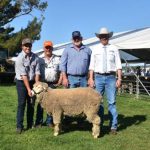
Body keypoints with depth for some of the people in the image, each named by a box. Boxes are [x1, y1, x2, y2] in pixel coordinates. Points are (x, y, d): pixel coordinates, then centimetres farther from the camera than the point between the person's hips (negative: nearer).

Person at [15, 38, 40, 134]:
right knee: (21, 104, -5)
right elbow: (23, 75, -19)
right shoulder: (20, 58, -15)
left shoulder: (35, 57, -2)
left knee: (31, 104, 9)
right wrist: (28, 89, -22)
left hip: (32, 82, 4)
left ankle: (30, 124, 20)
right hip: (21, 82, -4)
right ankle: (19, 126, 2)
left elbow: (37, 72, -3)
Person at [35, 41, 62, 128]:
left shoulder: (57, 59, 7)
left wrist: (59, 82, -2)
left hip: (53, 84, 0)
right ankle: (39, 121, 12)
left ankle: (49, 121, 16)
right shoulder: (40, 60, 7)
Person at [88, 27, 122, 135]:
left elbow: (118, 65, 3)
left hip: (111, 77, -1)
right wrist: (91, 79, -2)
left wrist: (119, 78, -5)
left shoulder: (114, 49, 6)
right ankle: (98, 125, 18)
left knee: (112, 102, -2)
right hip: (98, 77, 2)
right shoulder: (95, 50, 10)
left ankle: (113, 126, 7)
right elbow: (92, 65, 7)